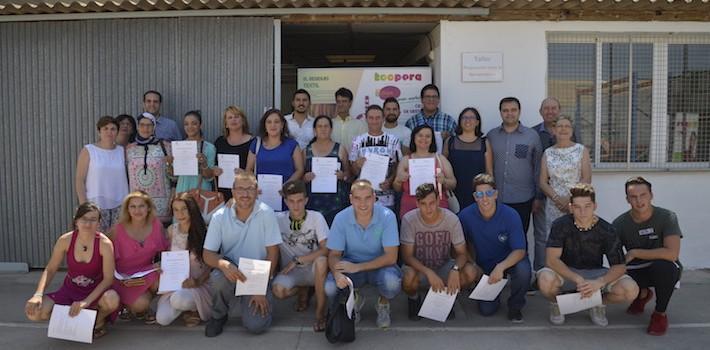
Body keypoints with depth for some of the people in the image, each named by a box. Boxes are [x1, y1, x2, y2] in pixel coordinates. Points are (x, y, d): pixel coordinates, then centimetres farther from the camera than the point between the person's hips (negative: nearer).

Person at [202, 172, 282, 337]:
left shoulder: (266, 214, -12)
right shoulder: (219, 217, -7)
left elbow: (272, 253, -9)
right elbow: (207, 254, -6)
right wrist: (223, 264, -29)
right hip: (231, 271, 2)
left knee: (255, 325, -18)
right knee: (218, 277, -34)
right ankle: (219, 315, -1)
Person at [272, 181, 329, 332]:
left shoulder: (316, 217, -8)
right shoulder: (278, 219, -3)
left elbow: (326, 249, -16)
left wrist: (297, 260, -18)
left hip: (313, 269, -2)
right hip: (290, 271, 2)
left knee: (321, 260, -36)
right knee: (278, 290, -30)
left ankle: (320, 312, -18)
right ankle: (303, 290, 9)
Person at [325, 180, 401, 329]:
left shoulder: (387, 216, -20)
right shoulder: (341, 218, -15)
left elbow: (391, 256, -21)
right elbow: (334, 254, -9)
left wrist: (358, 267, -29)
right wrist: (337, 274, -32)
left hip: (380, 265, -1)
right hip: (351, 264, 2)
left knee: (392, 282, -35)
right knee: (330, 288, -26)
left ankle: (383, 304, 5)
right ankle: (354, 300, 12)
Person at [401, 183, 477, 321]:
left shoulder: (451, 219, -15)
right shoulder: (409, 219, -19)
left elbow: (462, 253, -11)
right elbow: (407, 256, -19)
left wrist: (455, 269, -34)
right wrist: (429, 273, -35)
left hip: (444, 267, 2)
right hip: (419, 268, -2)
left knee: (470, 272, -26)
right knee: (409, 277, -36)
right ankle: (414, 298, 3)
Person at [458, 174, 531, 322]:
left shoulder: (510, 215, -22)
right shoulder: (465, 216, -17)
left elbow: (519, 250, -24)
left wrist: (501, 267, -39)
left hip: (510, 260, -1)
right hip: (484, 265, 2)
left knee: (523, 271, -36)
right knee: (486, 310, -9)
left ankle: (515, 306, -4)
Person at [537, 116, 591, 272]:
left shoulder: (581, 150, 5)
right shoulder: (548, 153, 9)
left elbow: (586, 179, -2)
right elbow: (543, 182, 5)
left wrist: (570, 199, -12)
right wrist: (557, 198, -10)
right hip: (554, 205, 1)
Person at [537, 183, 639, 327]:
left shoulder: (606, 230, -12)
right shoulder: (560, 225, -17)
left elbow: (619, 266, -12)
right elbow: (551, 259, -24)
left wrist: (599, 282, -33)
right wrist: (578, 280, -37)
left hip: (594, 273, 2)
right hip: (566, 273, -2)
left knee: (631, 290, -25)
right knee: (546, 279, -37)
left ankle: (599, 303, 9)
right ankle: (556, 303, 1)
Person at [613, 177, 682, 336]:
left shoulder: (667, 217, -18)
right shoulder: (620, 223, -10)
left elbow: (672, 253, -31)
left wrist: (634, 253, -25)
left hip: (663, 269, -2)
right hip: (636, 270, 3)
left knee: (663, 266, -37)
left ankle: (660, 313, -9)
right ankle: (643, 294, 12)